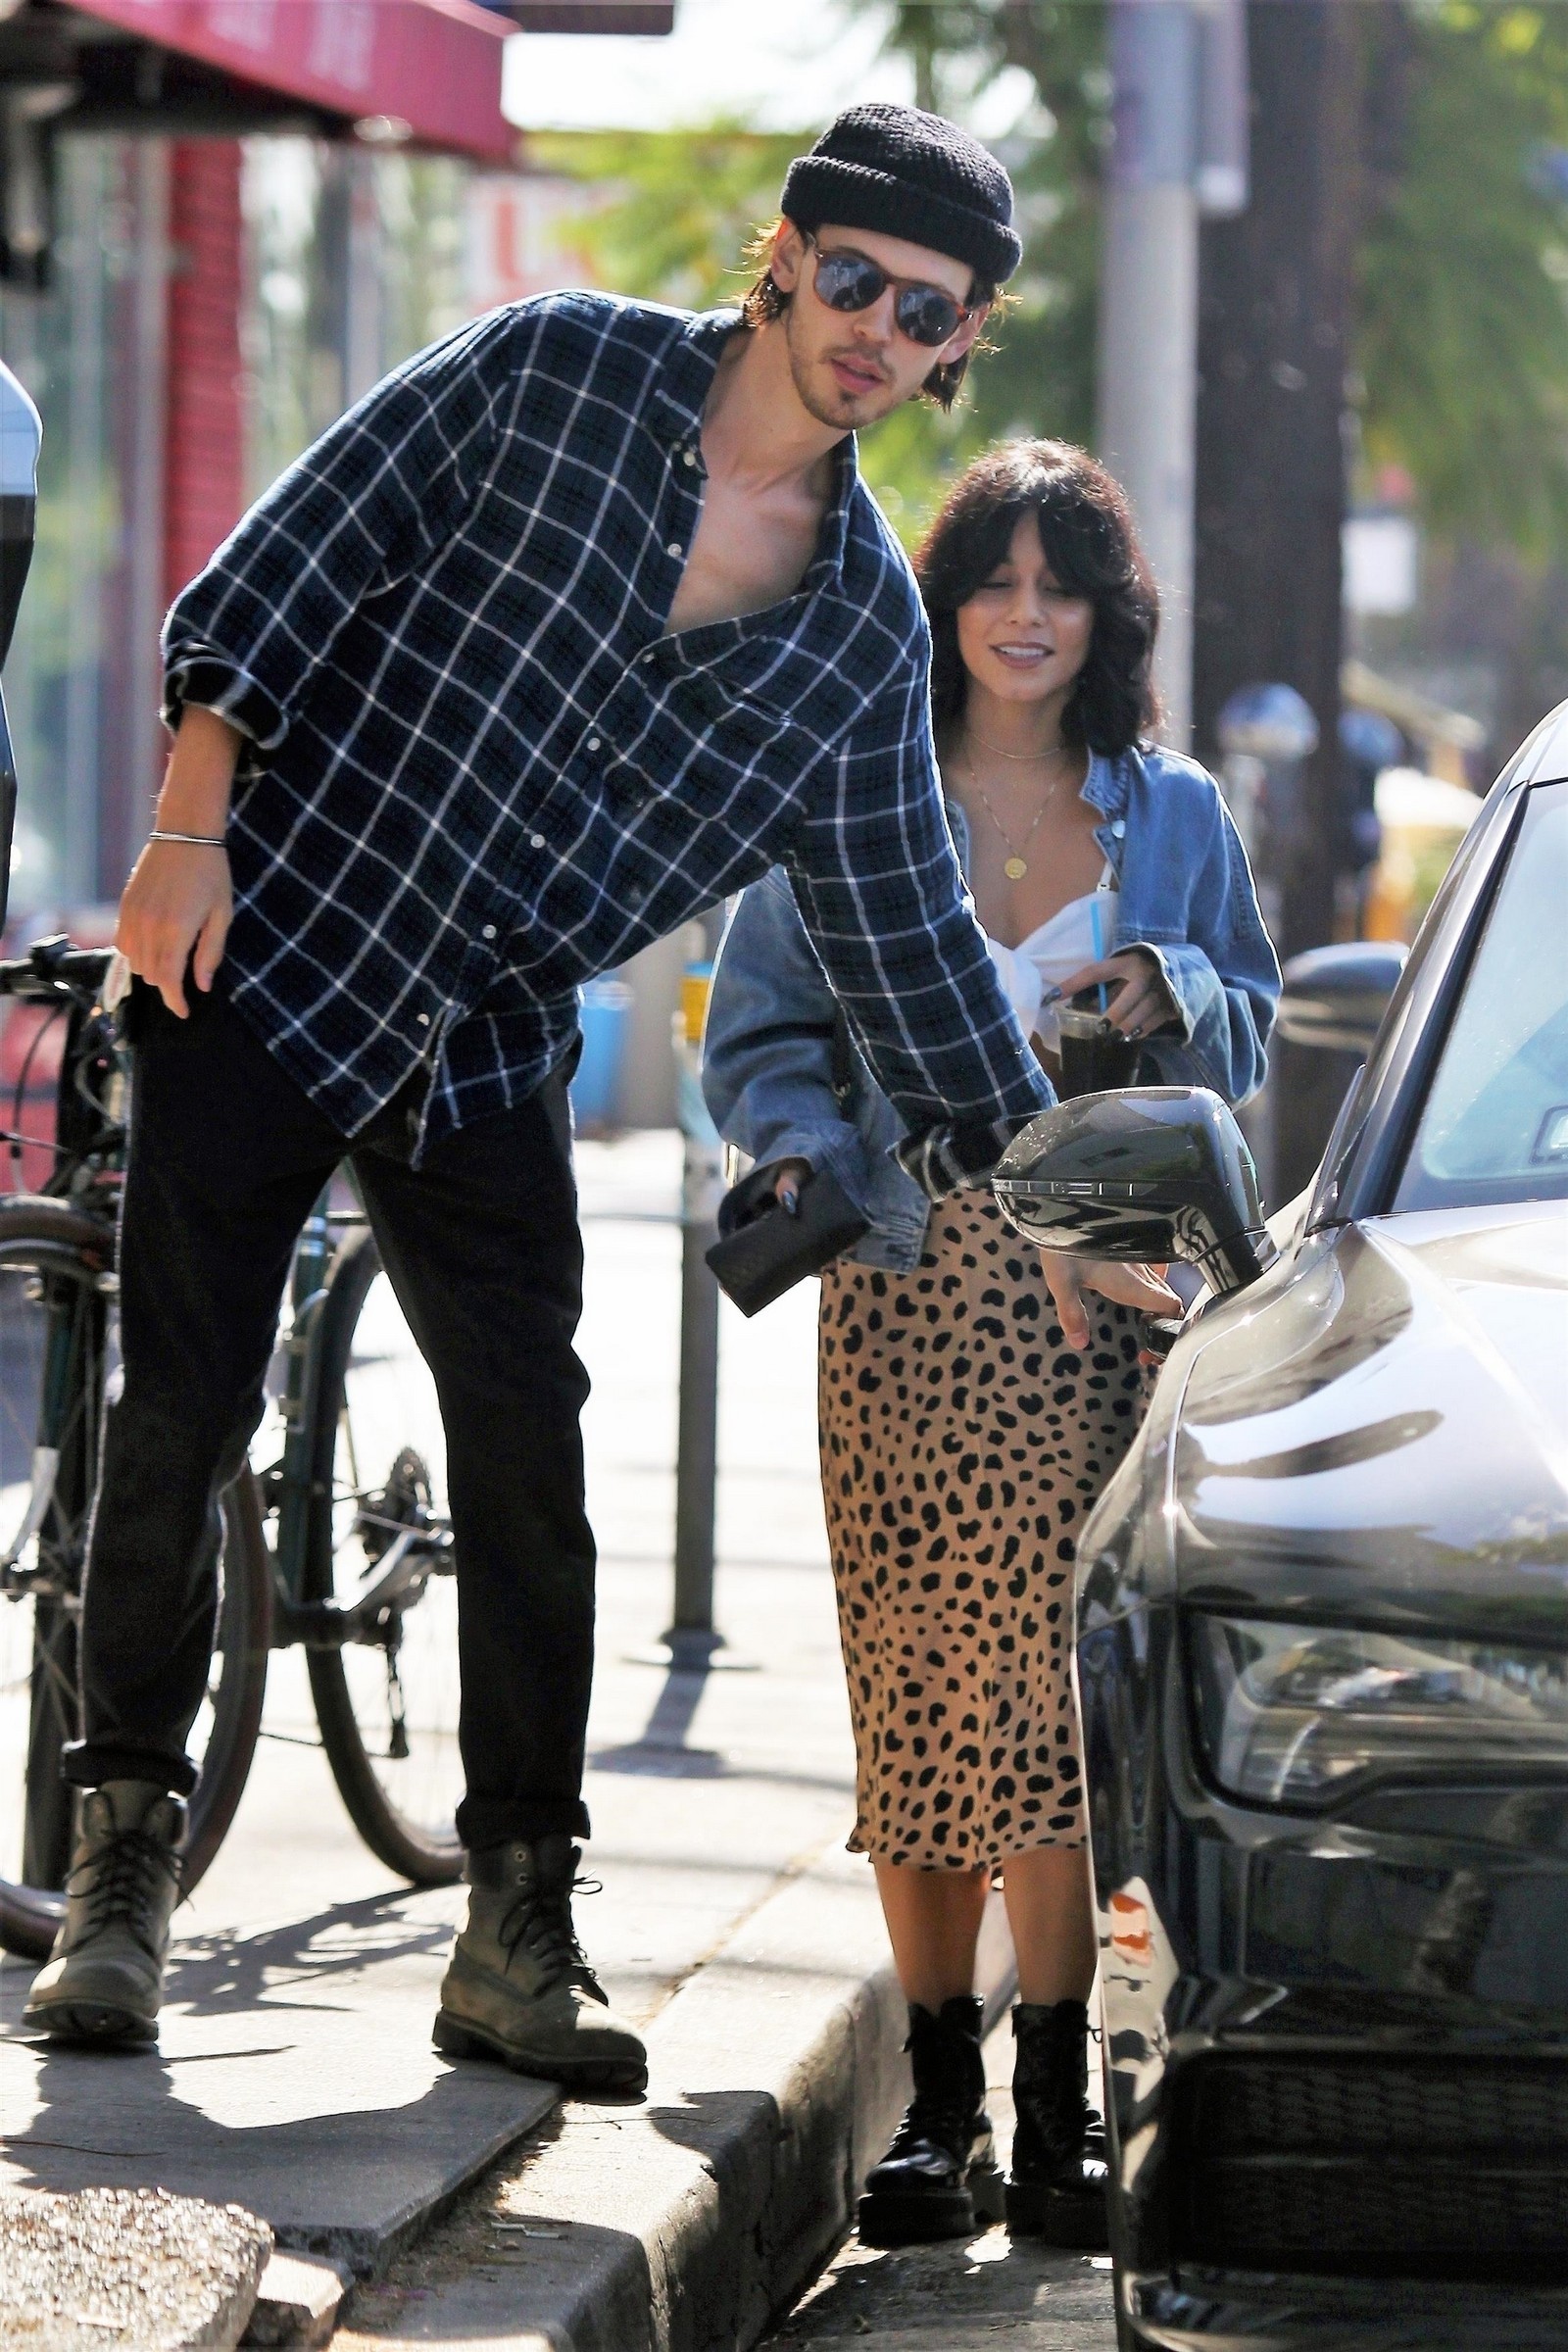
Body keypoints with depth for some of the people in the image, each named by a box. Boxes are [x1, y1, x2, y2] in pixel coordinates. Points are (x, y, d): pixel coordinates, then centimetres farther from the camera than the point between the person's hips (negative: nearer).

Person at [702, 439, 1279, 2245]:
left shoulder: (1171, 817, 13)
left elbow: (1247, 1029, 17)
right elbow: (760, 1029, 10)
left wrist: (1166, 996, -5)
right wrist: (806, 1161, -9)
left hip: (1095, 1284, 0)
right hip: (908, 1272, 1)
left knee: (1054, 1679, -11)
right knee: (915, 1680, -2)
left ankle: (1053, 2109, -8)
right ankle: (938, 2095, 8)